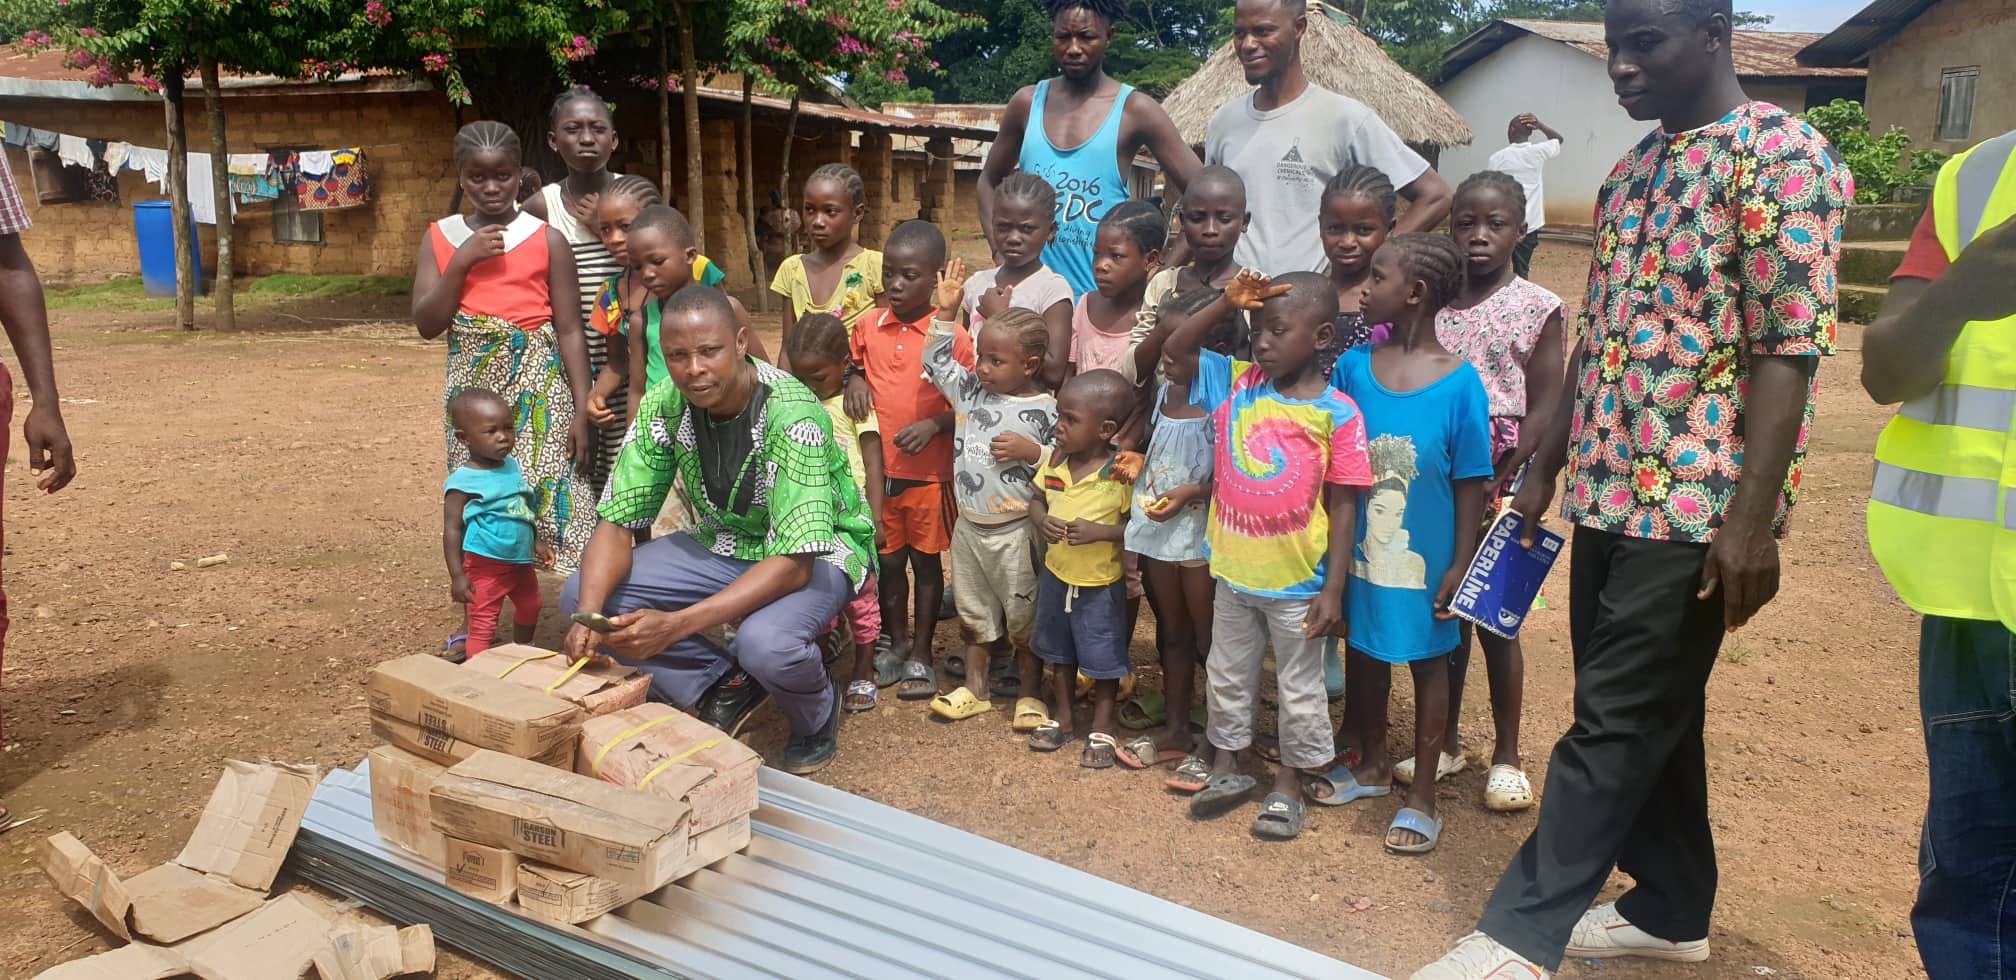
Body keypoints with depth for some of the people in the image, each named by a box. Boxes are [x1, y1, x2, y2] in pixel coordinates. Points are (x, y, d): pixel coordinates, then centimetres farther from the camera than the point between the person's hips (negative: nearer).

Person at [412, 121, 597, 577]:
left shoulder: (547, 241, -1)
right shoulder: (441, 238, 8)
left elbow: (569, 331, -3)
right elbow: (427, 325, 1)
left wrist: (582, 412, -8)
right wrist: (462, 261, -9)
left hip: (537, 389, -3)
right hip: (471, 389, 4)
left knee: (550, 498, -10)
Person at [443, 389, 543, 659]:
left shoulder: (512, 465, 3)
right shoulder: (462, 482, -19)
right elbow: (452, 530, -18)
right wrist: (457, 575, -21)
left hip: (520, 562, 9)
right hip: (486, 566, -8)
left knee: (530, 608, 28)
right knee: (483, 626, -2)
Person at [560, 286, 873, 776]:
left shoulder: (792, 416, -30)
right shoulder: (663, 407, -14)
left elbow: (794, 564, -34)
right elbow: (617, 525, -9)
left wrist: (674, 625, -43)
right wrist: (589, 615, -30)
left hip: (813, 552, -6)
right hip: (723, 543, 6)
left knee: (764, 642, -38)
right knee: (578, 594, -11)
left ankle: (817, 719, 0)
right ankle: (721, 691, 6)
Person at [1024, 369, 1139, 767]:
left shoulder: (1122, 473, -21)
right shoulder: (1055, 460, -5)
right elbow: (1036, 500, 7)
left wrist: (1099, 532, -29)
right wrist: (1042, 522, -14)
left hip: (1100, 584, -5)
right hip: (1055, 574, 5)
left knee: (1103, 660, 9)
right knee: (1060, 652, 21)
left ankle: (1102, 729, 27)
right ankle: (1061, 716, 39)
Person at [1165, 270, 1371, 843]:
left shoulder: (1336, 412, -15)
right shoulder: (1237, 384, -2)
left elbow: (1343, 505, -13)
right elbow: (1177, 349, 4)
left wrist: (1333, 590, -15)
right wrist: (1227, 303, -11)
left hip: (1297, 582, -4)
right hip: (1234, 573, 5)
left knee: (1299, 688, 12)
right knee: (1228, 676, 19)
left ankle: (1288, 786, 29)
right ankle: (1227, 769, 38)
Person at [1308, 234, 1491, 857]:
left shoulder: (1459, 383, -16)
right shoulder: (1354, 367, -5)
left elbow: (1470, 484, -11)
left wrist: (1460, 566, -10)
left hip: (1425, 557, -4)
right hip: (1361, 550, 4)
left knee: (1427, 662, 11)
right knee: (1364, 651, 18)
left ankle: (1422, 794, 26)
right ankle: (1372, 764, 40)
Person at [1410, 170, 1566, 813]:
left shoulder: (1537, 309, -5)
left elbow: (1543, 409, -8)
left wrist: (1499, 481, -16)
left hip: (1498, 479, -3)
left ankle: (1507, 755, 17)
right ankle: (1444, 742, 24)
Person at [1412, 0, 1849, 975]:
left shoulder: (1781, 155, -10)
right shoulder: (1632, 172, 14)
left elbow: (1790, 348, -16)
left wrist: (1752, 518, -20)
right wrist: (1544, 470, 16)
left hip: (1696, 501, -8)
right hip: (1608, 491, 8)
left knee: (1616, 720, -3)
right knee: (1650, 712, 15)